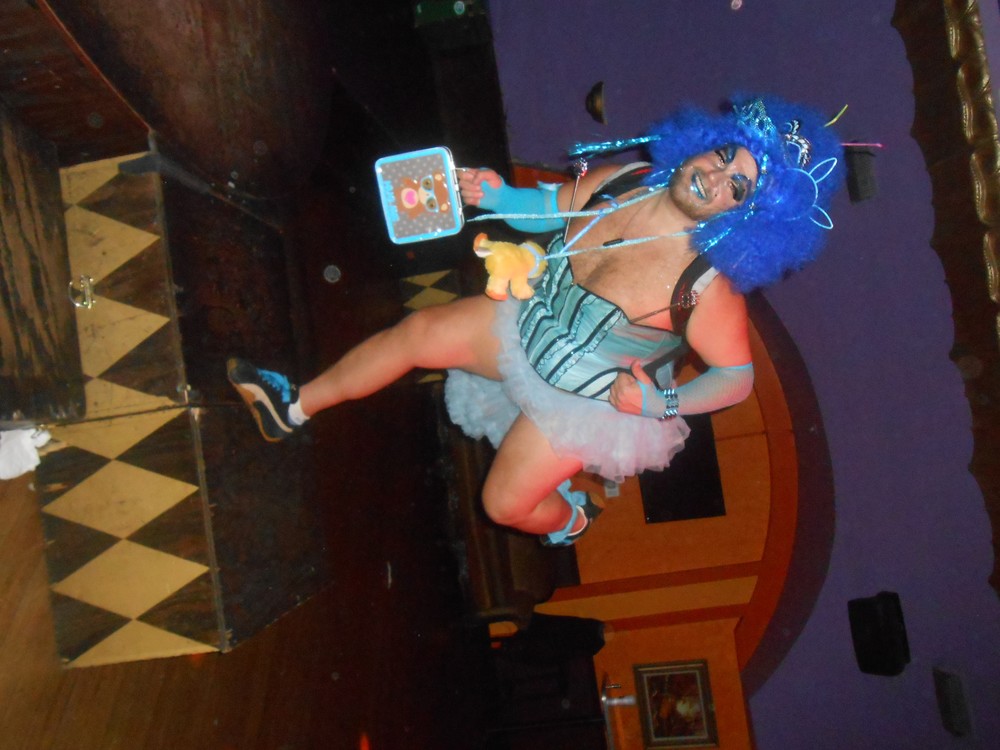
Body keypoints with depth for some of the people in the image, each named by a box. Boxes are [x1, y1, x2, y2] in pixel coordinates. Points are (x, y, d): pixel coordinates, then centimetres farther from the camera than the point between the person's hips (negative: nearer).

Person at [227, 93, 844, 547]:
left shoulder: (707, 285, -30)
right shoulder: (623, 181, -14)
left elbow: (738, 375, -17)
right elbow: (549, 207, 4)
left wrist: (664, 404, -28)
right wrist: (498, 197, -13)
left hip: (588, 400, -6)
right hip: (532, 322, 6)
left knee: (506, 503, 1)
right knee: (416, 333, 6)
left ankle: (573, 516, 41)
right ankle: (294, 408, 25)